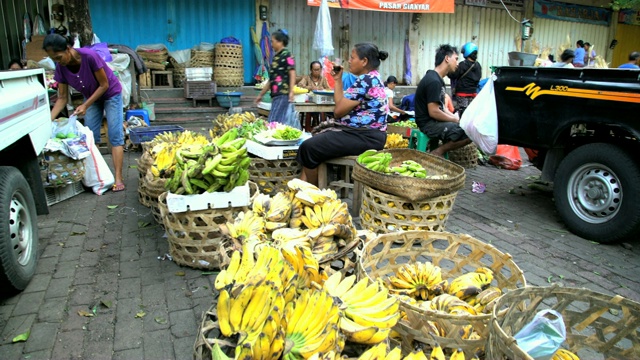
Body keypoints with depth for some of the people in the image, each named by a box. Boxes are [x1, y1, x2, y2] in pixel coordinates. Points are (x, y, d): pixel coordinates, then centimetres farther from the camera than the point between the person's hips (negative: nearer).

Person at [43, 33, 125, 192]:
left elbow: (104, 85, -23)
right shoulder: (61, 68, -15)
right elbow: (62, 98, -10)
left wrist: (85, 105, -27)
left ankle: (118, 178, -15)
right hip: (91, 97, 6)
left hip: (111, 94, -5)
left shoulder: (89, 56, -32)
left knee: (115, 136, -11)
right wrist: (49, 120, -22)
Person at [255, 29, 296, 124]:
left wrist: (291, 92, -23)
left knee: (274, 121, -13)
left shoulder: (287, 55, -5)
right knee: (280, 122, 6)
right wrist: (261, 95, 26)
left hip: (283, 94, -8)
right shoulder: (276, 57, 20)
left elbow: (292, 74, -13)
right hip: (276, 95, 8)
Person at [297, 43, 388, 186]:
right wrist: (338, 80, 12)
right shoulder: (371, 78, 15)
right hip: (363, 133, 11)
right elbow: (341, 104, 15)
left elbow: (338, 110, -15)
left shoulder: (366, 80, -17)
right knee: (316, 138, 13)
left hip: (364, 137, -11)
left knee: (308, 147, -12)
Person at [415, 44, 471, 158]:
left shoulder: (437, 79, 15)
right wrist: (455, 119, -9)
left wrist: (454, 117, 4)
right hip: (428, 124, -11)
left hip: (434, 121, 11)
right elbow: (434, 112, -22)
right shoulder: (434, 81, -18)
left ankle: (439, 150, 5)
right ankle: (439, 152, -6)